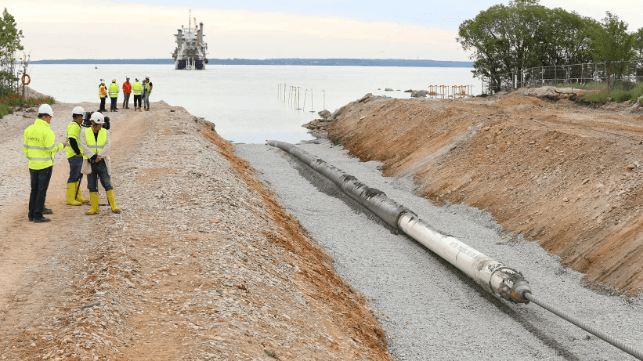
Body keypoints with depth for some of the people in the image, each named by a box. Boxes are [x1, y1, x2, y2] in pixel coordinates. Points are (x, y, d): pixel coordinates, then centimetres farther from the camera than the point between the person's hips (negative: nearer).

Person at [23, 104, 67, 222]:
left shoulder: (29, 129, 4)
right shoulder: (47, 131, -16)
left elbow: (25, 147, 9)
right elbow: (51, 148, -20)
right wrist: (61, 145, -2)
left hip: (33, 165, 6)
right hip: (45, 165, -6)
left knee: (34, 190, 15)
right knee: (42, 190, 0)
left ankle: (32, 215, 18)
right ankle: (38, 216, 2)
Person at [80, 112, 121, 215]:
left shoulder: (105, 132, 1)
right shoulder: (85, 133, -1)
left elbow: (107, 147, -8)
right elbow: (84, 147, -11)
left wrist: (99, 156, -21)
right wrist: (94, 157, -22)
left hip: (102, 163, -1)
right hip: (90, 164, 1)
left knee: (107, 184, -6)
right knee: (92, 186, 4)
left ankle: (114, 206, -3)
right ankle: (94, 209, 10)